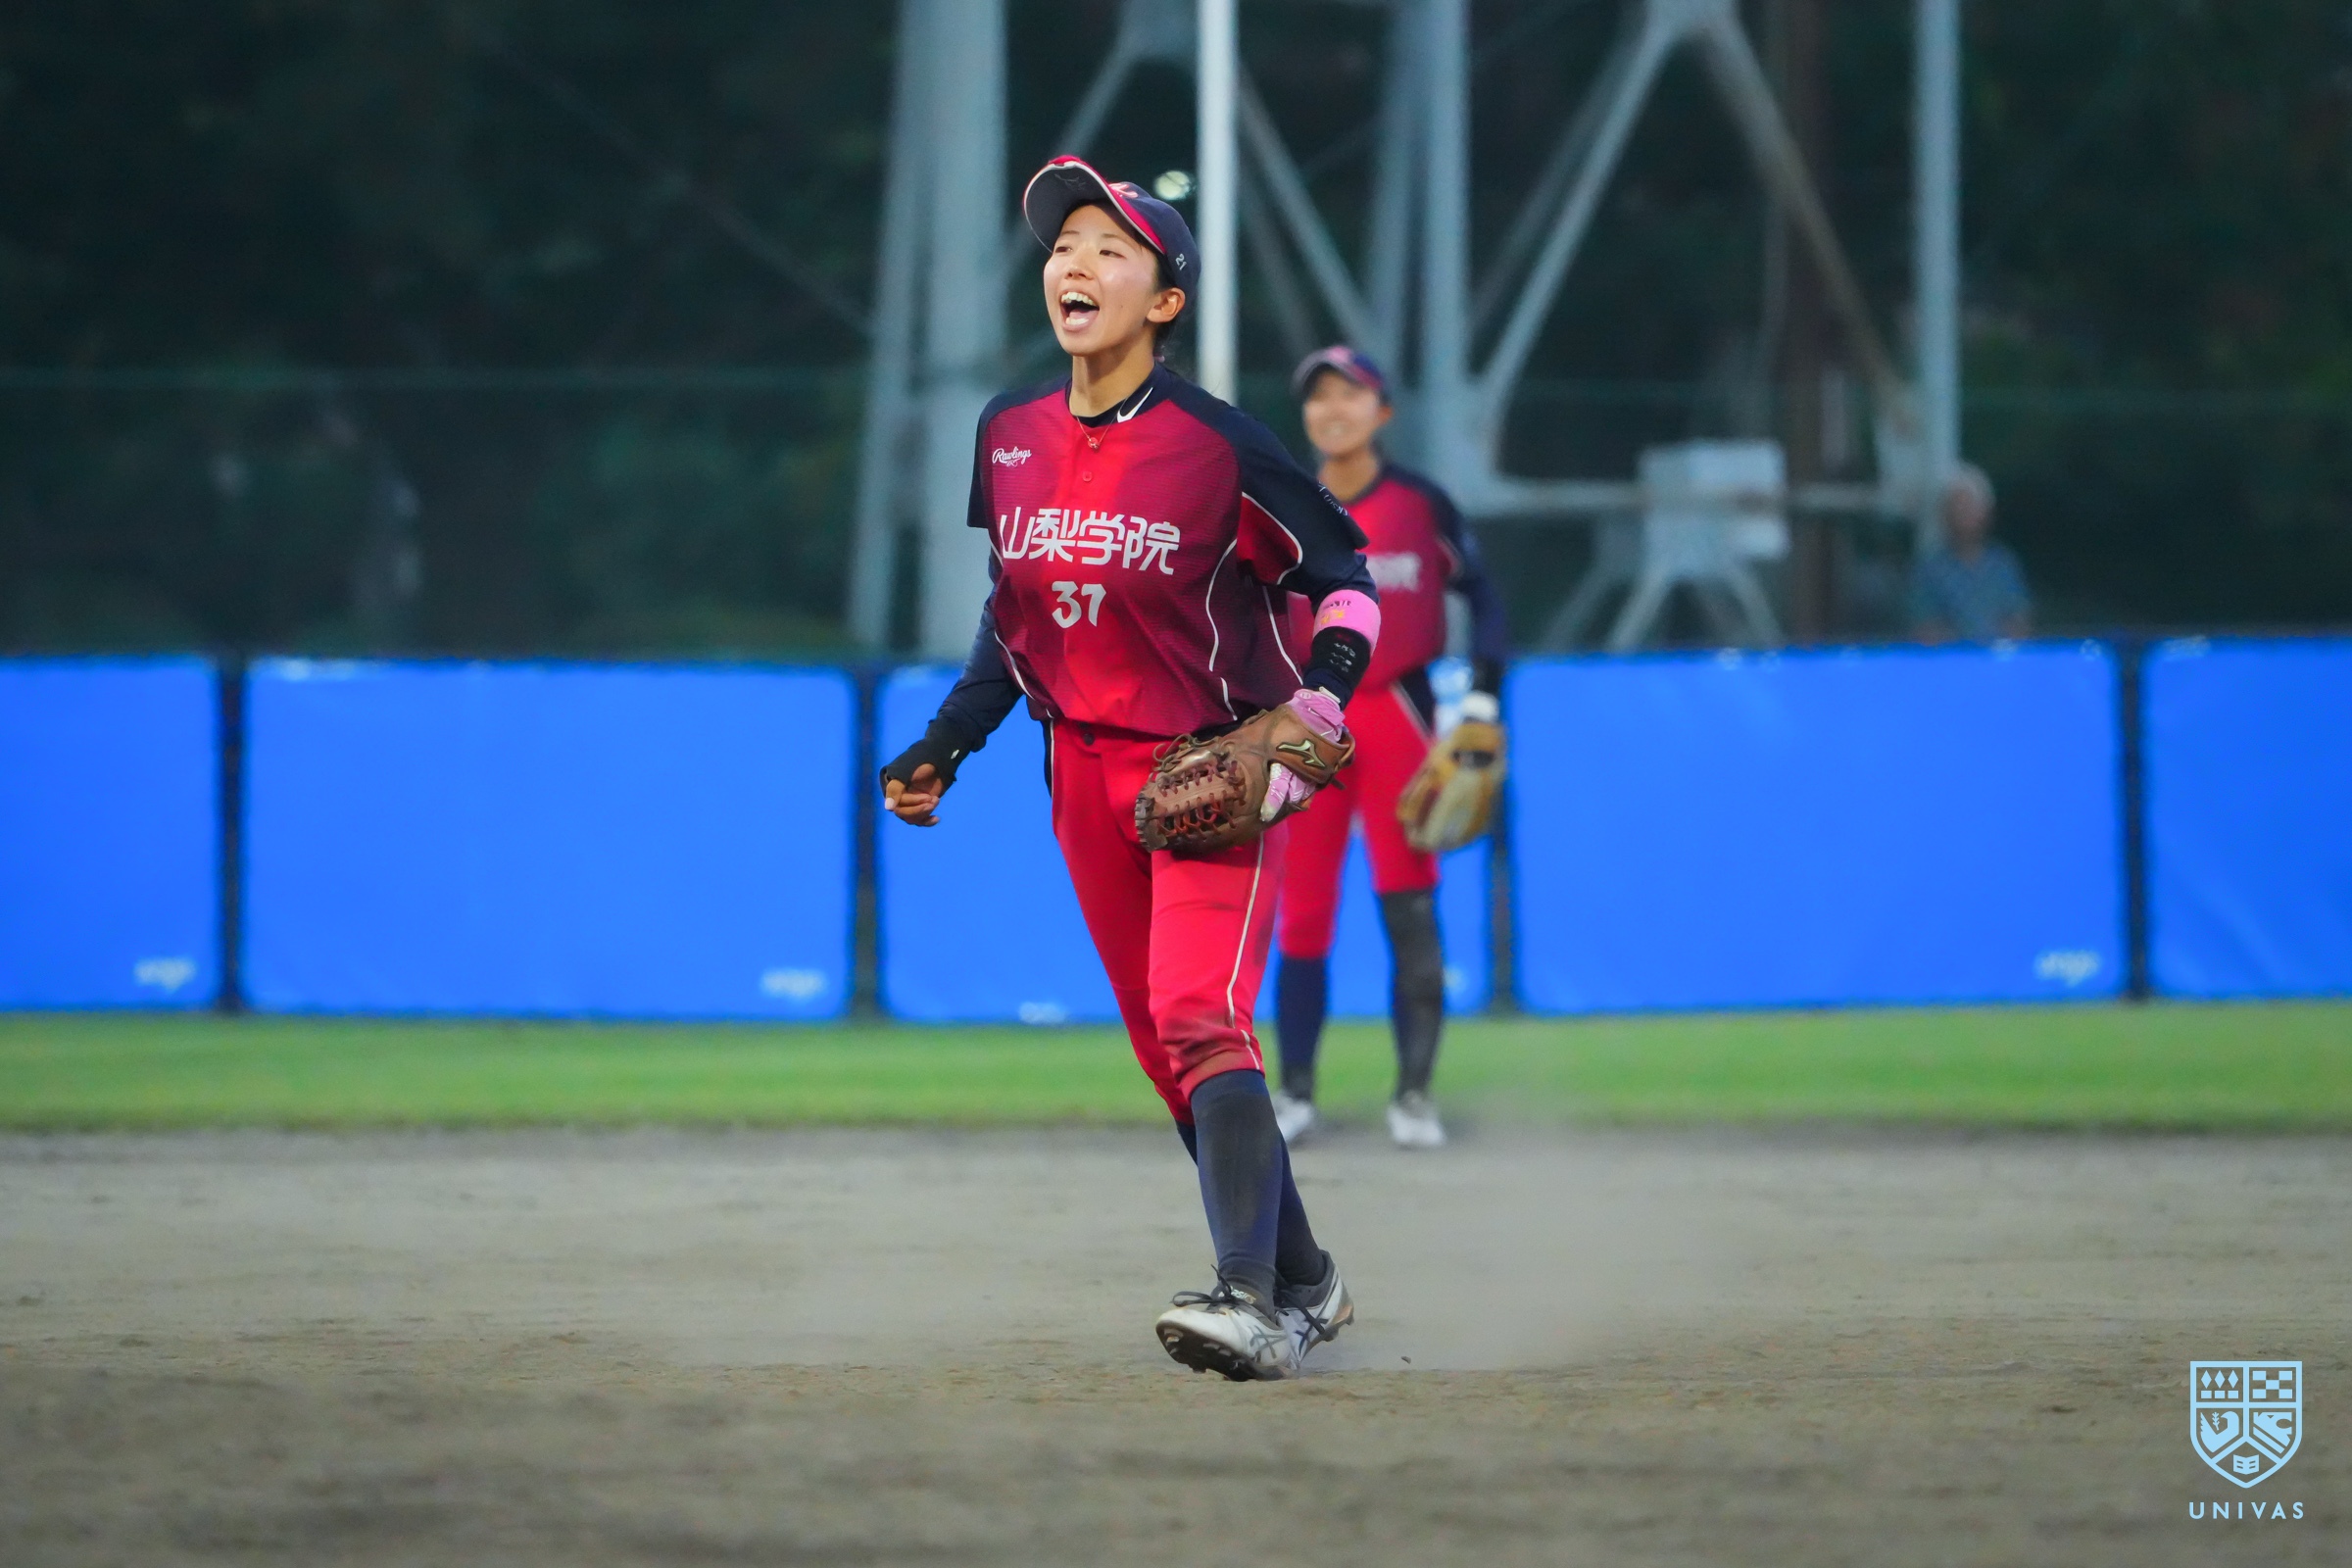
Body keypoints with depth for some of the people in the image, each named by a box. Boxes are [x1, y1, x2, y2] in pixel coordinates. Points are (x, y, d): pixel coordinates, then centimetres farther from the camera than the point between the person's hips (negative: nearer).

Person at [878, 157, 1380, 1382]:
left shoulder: (1217, 446, -13)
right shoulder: (1010, 437, 5)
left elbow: (1341, 579, -4)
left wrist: (1320, 697, -20)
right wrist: (948, 743, 11)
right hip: (1083, 773, 6)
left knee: (1201, 1019, -23)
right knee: (1164, 1045, 9)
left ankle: (1253, 1300, -31)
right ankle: (1303, 1281, 23)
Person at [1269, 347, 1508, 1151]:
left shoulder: (1419, 504, 0)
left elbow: (1482, 594, 7)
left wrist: (1482, 697, -2)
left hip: (1397, 714, -1)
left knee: (1411, 909, -6)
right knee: (1302, 912, 0)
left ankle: (1414, 1093, 0)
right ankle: (1294, 1092, 10)